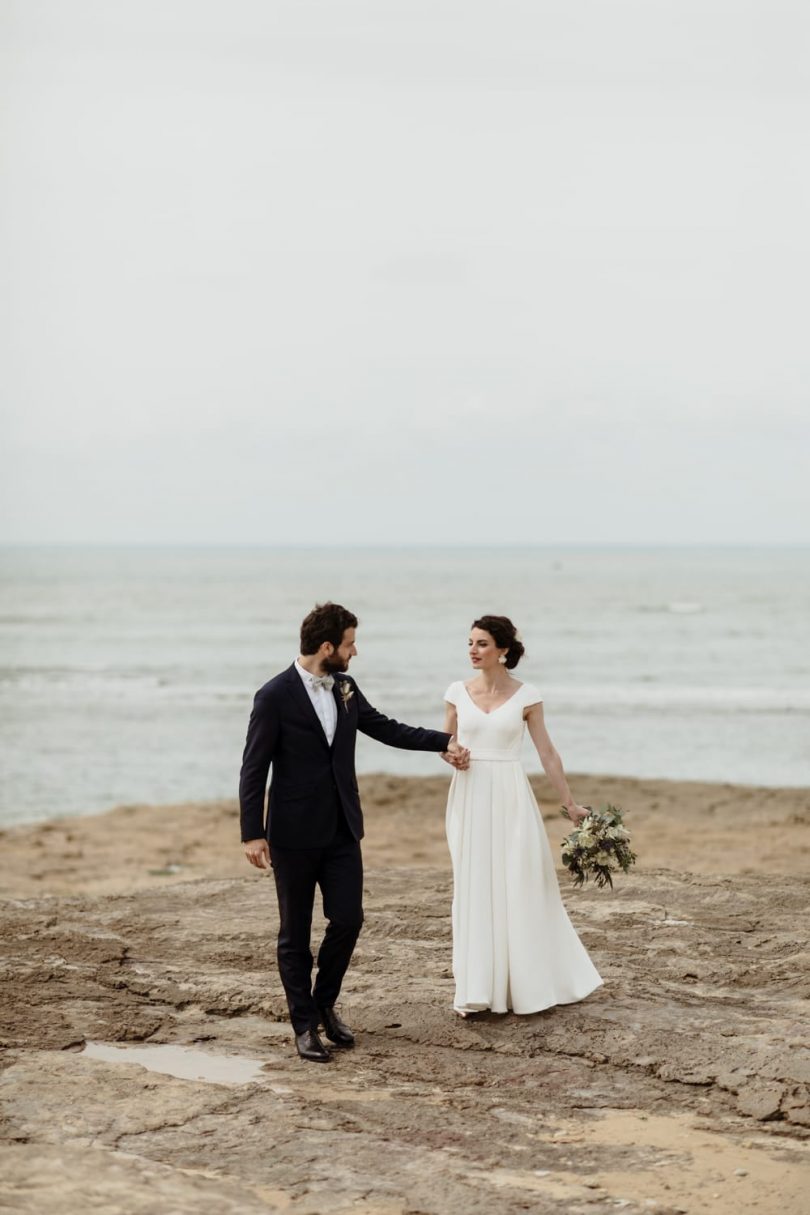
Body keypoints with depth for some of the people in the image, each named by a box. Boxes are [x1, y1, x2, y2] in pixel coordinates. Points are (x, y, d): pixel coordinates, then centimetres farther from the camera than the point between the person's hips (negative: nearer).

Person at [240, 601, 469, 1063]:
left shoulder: (345, 688, 6)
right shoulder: (275, 696, -13)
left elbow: (385, 728, 19)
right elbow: (254, 769, -11)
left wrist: (444, 741, 16)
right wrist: (253, 834, -14)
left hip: (342, 830, 5)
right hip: (295, 834, -5)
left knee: (348, 920, 3)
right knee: (296, 933, 4)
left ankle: (325, 1002, 25)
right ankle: (305, 1024, 14)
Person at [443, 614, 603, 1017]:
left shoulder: (526, 696, -3)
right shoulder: (458, 692, 4)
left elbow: (547, 753, 1)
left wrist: (570, 803, 1)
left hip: (510, 799, -2)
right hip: (469, 798, 2)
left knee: (520, 888, 1)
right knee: (474, 891, 4)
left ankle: (530, 984, 14)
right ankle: (476, 990, 9)